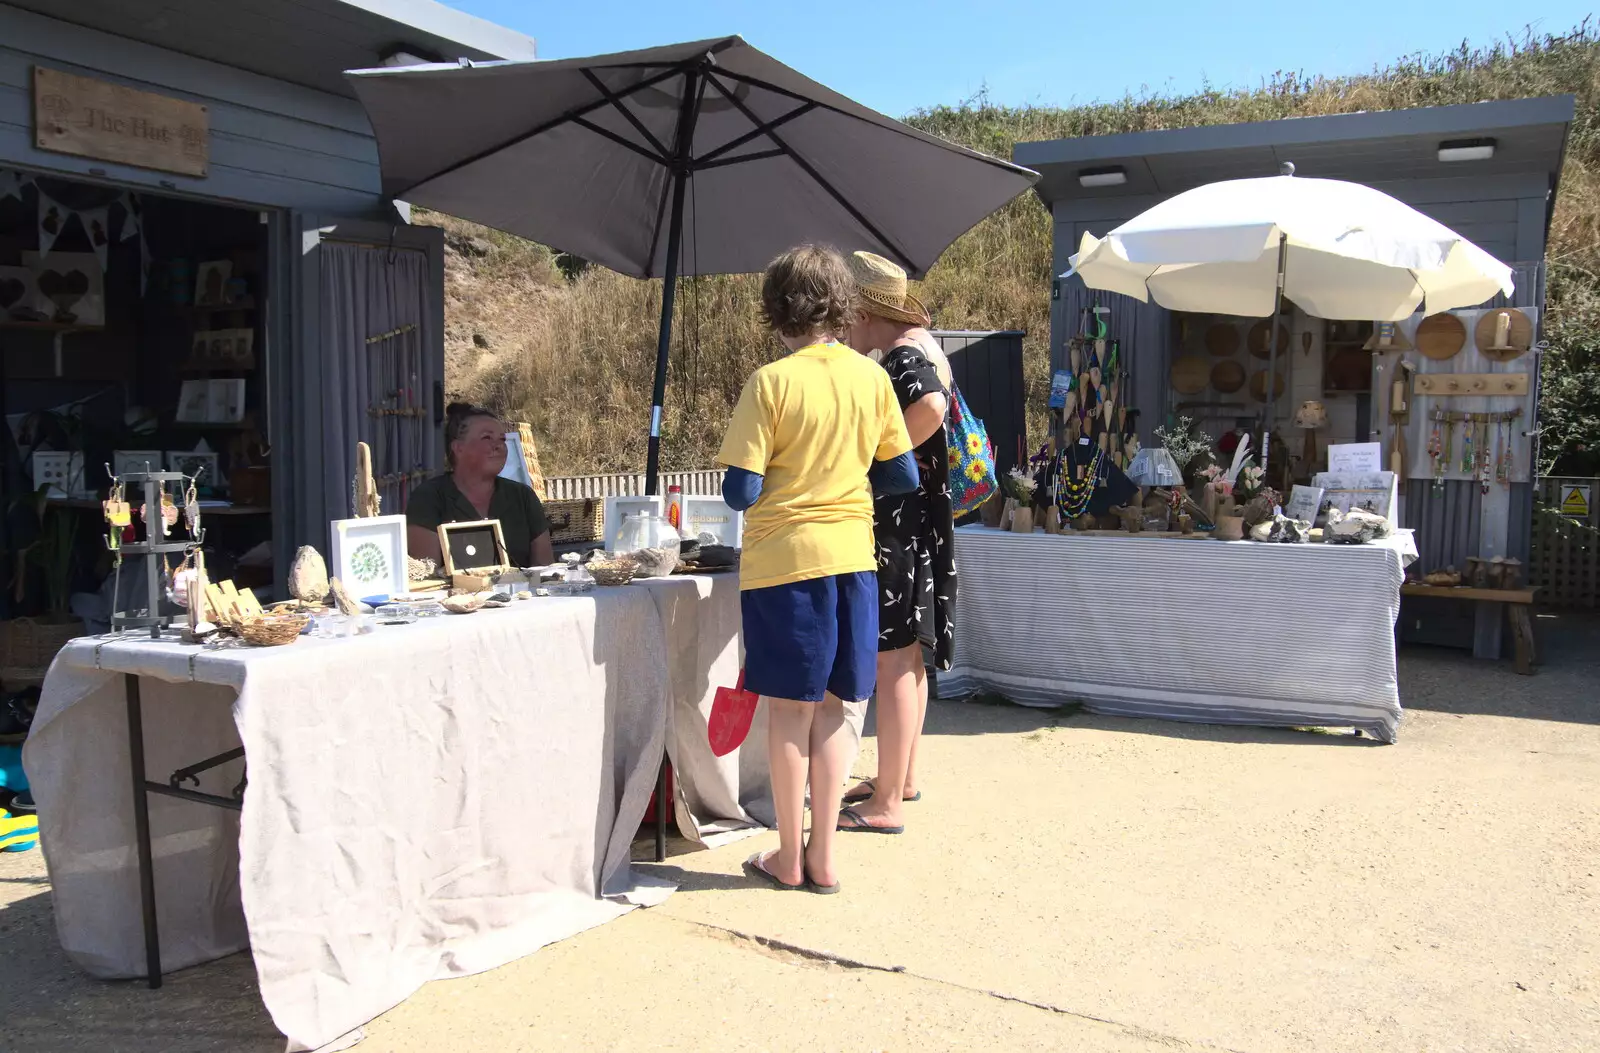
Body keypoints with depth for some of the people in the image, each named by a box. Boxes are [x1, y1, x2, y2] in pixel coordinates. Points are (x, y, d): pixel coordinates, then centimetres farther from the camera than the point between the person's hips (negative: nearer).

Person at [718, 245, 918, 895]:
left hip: (783, 559, -4)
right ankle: (822, 858, 18)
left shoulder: (771, 382, -12)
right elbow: (903, 477, 7)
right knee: (832, 709, 12)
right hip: (852, 556, 4)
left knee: (790, 710, 6)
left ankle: (789, 859, 18)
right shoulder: (871, 377, 1)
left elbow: (741, 491, -13)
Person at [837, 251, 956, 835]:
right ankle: (901, 777, 32)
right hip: (913, 521, 11)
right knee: (905, 656, 18)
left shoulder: (904, 355, -16)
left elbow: (931, 404, -37)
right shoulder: (917, 345, 15)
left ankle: (886, 804, 1)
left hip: (898, 525, -11)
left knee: (892, 661, -6)